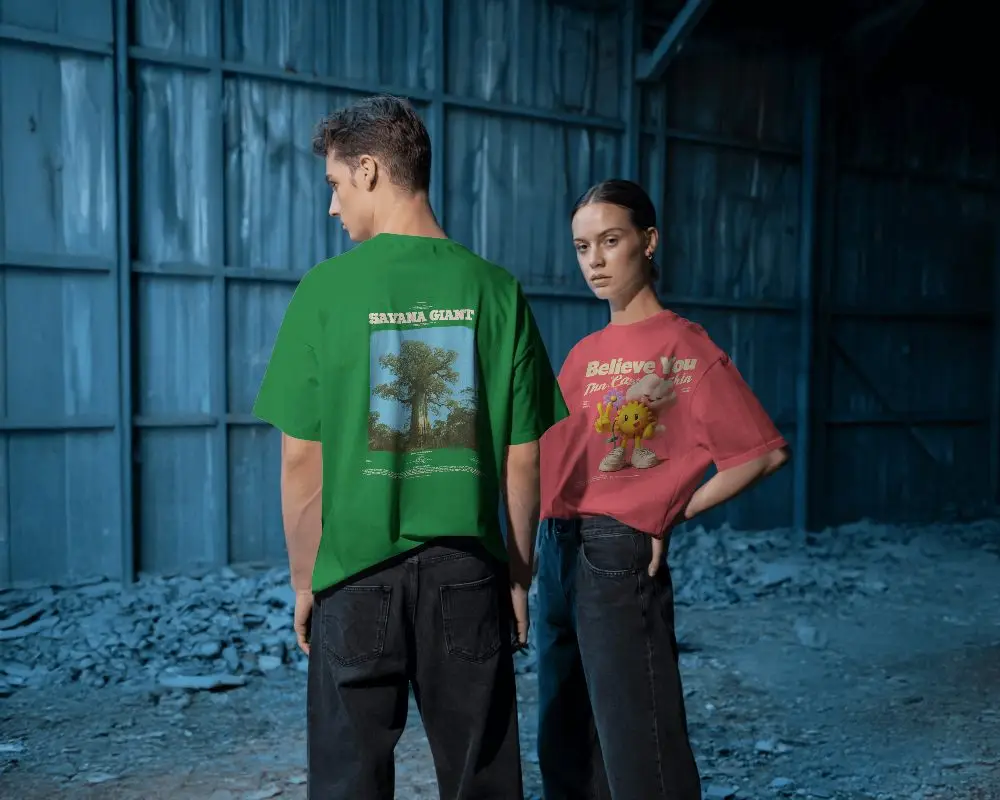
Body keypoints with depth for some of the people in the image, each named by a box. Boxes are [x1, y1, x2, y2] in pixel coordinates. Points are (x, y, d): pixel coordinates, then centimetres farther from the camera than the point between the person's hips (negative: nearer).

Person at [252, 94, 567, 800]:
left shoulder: (326, 289, -8)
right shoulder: (497, 290, -3)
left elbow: (300, 461, -6)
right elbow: (524, 460, -1)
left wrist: (304, 582, 5)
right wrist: (518, 576, 10)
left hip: (358, 574, -1)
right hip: (469, 573, 2)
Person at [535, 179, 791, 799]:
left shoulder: (686, 347, -7)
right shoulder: (585, 353, 13)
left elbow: (764, 452, -11)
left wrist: (673, 515, -7)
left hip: (619, 555, -7)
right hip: (558, 550, 7)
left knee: (636, 747, -2)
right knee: (564, 742, 17)